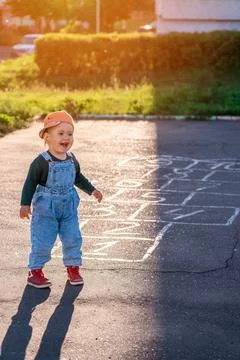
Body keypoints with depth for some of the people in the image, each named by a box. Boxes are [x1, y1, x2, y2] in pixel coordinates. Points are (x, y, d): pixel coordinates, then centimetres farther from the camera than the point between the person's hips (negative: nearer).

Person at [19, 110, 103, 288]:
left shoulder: (72, 159, 1)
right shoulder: (41, 162, -17)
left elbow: (78, 177, 19)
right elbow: (31, 183, -14)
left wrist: (92, 190, 20)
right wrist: (25, 204, -21)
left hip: (68, 207, 5)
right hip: (45, 208, -5)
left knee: (73, 238, 7)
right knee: (42, 240, -2)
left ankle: (73, 268, 24)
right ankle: (35, 271, 12)